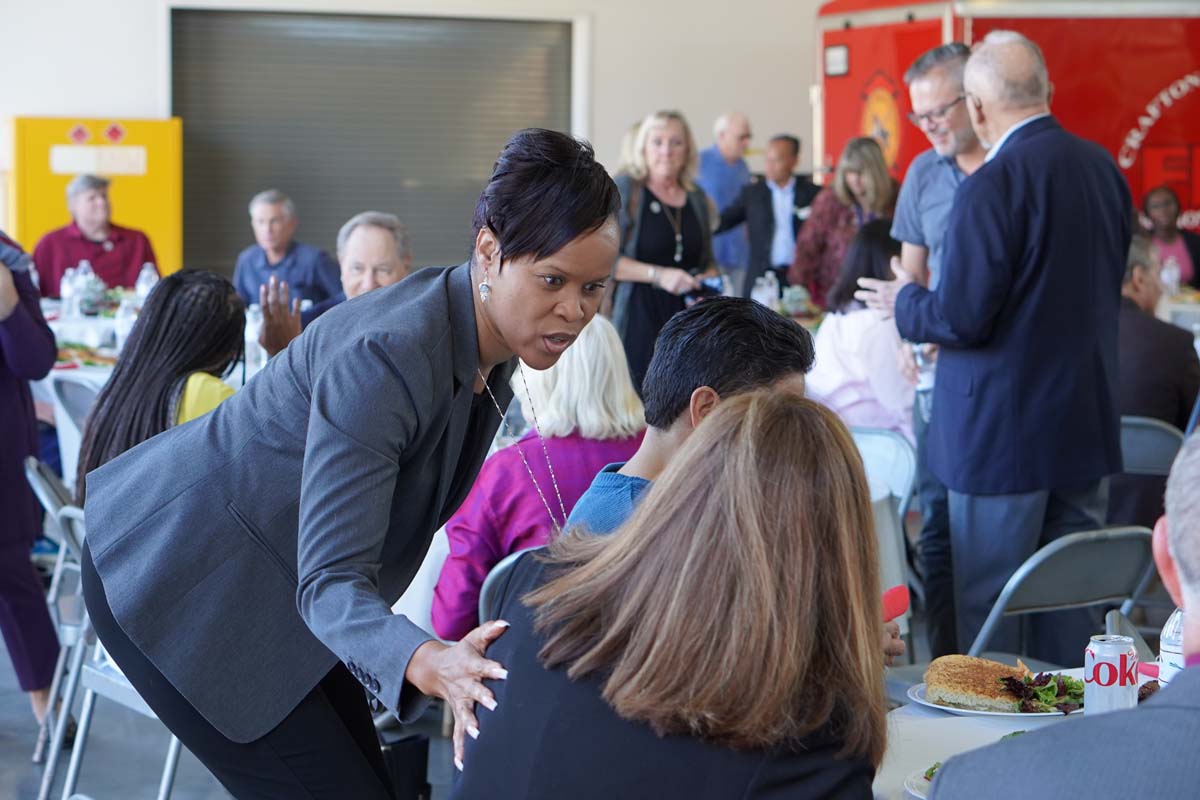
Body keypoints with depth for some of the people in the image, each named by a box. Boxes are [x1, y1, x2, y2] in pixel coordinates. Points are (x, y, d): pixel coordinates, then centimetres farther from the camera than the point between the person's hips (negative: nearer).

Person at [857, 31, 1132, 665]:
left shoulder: (992, 185, -20)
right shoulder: (1103, 168, 4)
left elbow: (961, 319, -20)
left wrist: (903, 302, 1)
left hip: (1005, 432, -7)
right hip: (1088, 423, 7)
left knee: (986, 609, 5)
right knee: (1070, 601, 15)